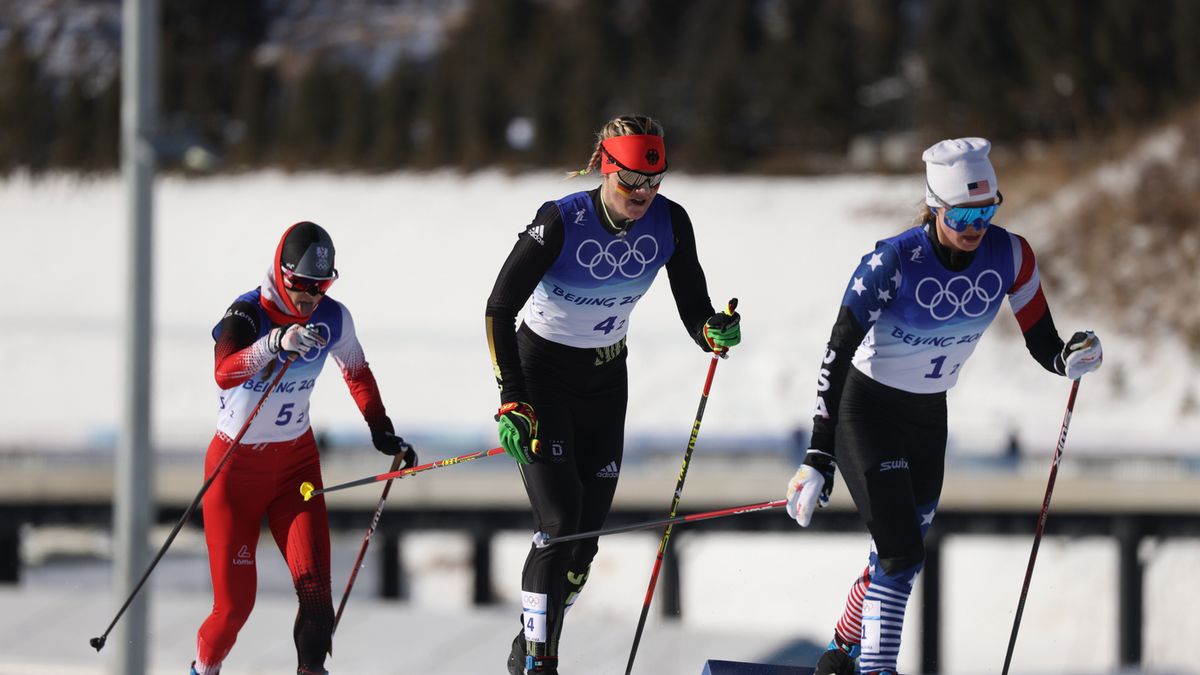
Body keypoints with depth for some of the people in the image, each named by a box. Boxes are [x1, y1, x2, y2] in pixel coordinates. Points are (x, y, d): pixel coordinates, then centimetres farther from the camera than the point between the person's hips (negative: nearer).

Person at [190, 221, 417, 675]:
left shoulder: (333, 318, -6)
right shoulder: (247, 314, -22)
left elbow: (357, 373, 16)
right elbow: (225, 373, -43)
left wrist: (383, 433, 12)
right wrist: (276, 343, -59)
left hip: (297, 461, 4)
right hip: (237, 465, -4)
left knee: (314, 587, -14)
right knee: (235, 603, -3)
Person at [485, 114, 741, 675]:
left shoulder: (669, 223, -13)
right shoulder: (562, 222, -25)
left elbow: (693, 308, -7)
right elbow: (500, 308, -20)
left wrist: (714, 332, -32)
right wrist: (512, 401, -26)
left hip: (605, 379, 5)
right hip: (541, 370, -5)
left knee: (587, 532, 5)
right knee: (560, 523, -16)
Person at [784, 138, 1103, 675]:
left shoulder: (1009, 256, -15)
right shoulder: (894, 262, -29)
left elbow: (1042, 344, -7)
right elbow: (837, 357, -28)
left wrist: (1070, 359, -32)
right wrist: (819, 459, -34)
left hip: (929, 417, 6)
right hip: (866, 412, -6)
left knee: (901, 556, 15)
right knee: (902, 554, -16)